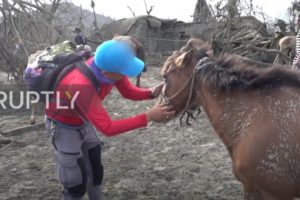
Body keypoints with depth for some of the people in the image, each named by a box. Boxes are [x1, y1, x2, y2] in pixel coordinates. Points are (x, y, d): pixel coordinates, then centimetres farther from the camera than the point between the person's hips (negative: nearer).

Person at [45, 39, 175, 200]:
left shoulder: (107, 66, -23)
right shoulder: (81, 86, -44)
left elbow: (128, 92, -7)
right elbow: (107, 128, -43)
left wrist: (152, 93, -27)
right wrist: (148, 117, -44)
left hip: (83, 121, 7)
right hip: (63, 125, -7)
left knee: (96, 170, 16)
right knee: (76, 181, -1)